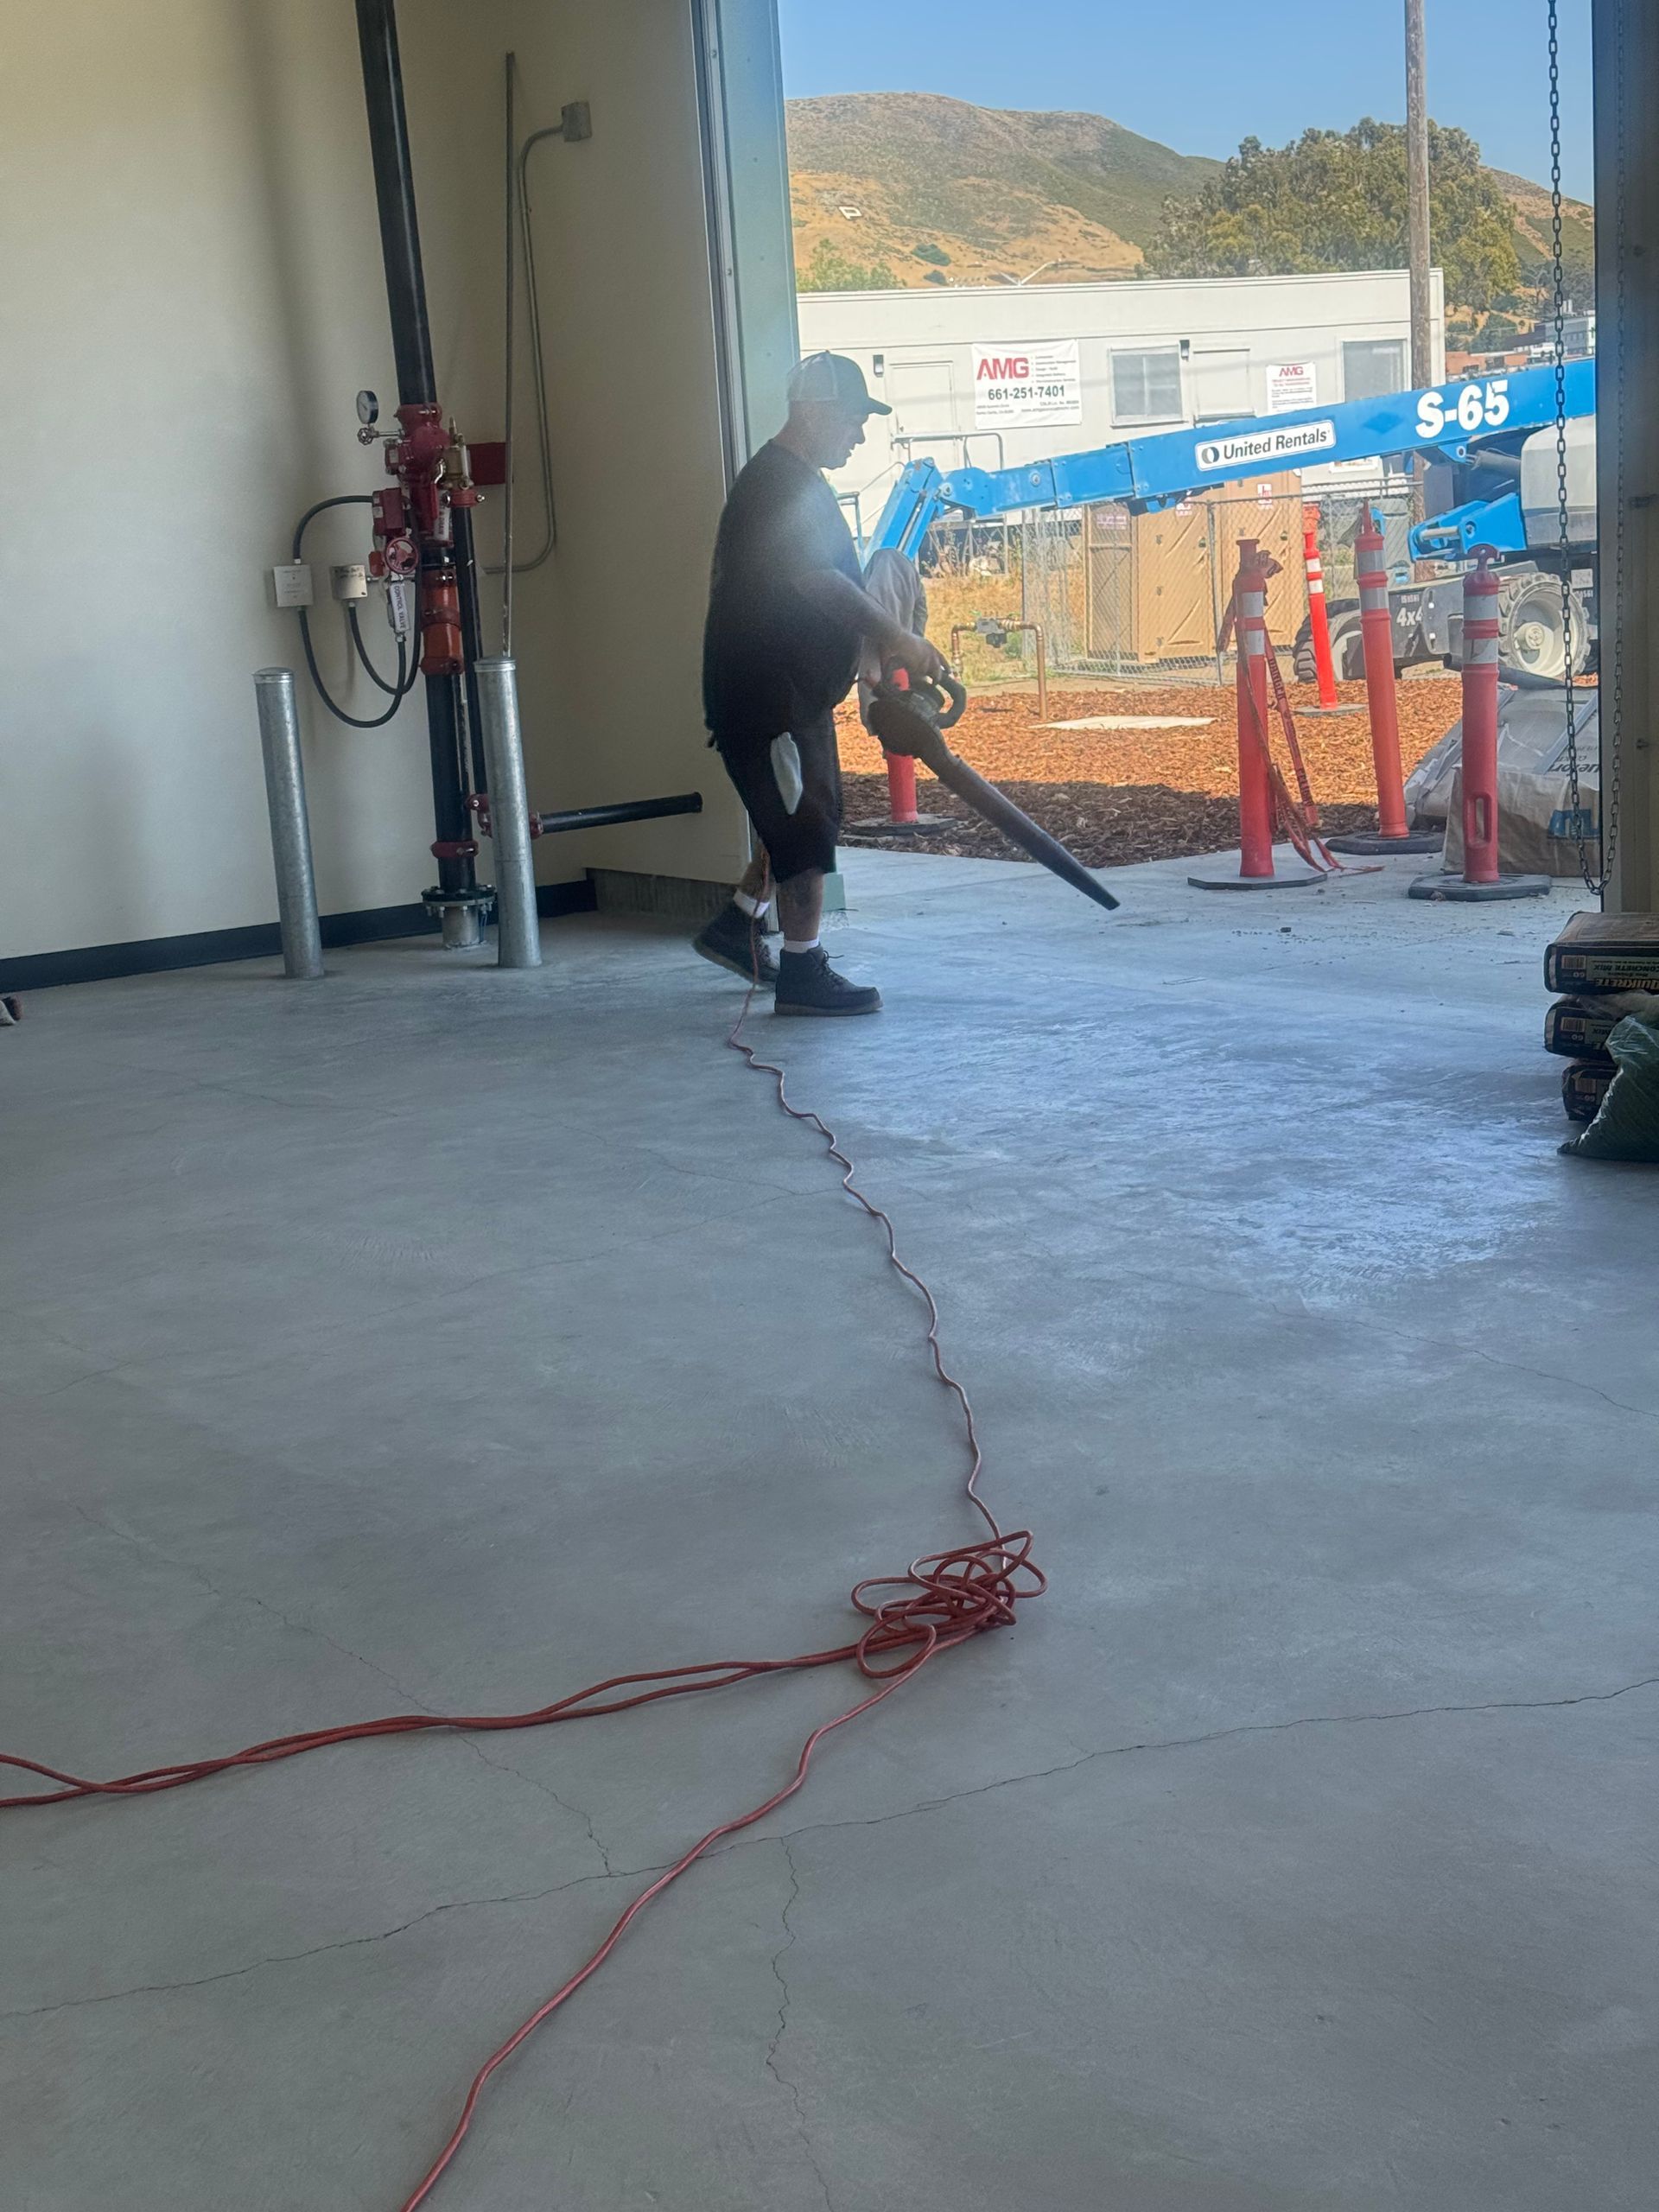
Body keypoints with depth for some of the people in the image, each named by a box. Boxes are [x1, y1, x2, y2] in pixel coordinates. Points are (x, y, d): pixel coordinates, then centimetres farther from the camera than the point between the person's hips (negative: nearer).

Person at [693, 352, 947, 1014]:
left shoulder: (797, 482, 17)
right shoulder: (775, 484, -17)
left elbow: (828, 584, 24)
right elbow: (815, 581, -29)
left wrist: (880, 639, 14)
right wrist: (896, 637, -31)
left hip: (796, 689, 11)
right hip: (766, 692, -11)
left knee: (805, 818, 18)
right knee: (806, 828, -6)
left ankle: (735, 926, 30)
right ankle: (803, 974, 1)